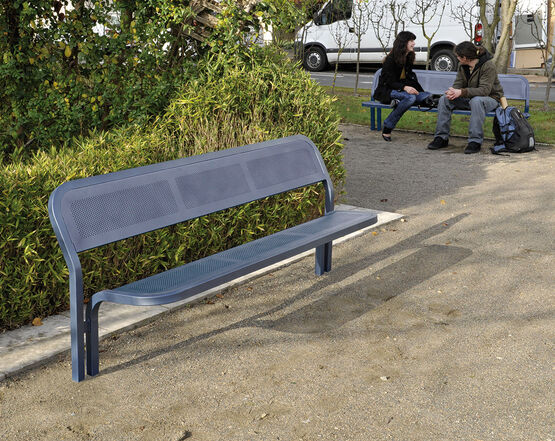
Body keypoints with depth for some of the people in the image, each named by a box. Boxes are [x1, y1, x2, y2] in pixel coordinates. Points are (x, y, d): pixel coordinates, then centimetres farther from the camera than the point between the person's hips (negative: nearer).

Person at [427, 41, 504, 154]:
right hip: (470, 98, 7)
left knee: (476, 101, -41)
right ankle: (441, 137, -11)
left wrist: (461, 92, -40)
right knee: (444, 99, -14)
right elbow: (458, 83, 0)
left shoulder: (488, 65, -22)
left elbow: (484, 90, -30)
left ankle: (475, 141, -37)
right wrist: (452, 91, -26)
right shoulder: (462, 65, 0)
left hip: (490, 98, -6)